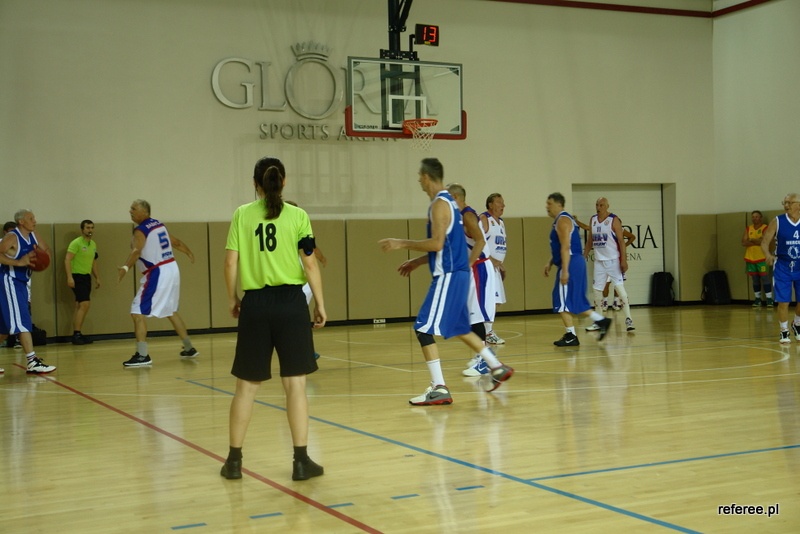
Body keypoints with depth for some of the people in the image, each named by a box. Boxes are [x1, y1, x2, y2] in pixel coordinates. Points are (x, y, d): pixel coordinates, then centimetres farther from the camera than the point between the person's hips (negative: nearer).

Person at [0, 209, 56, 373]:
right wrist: (19, 262, -31)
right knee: (22, 321, -14)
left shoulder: (33, 236, 10)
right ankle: (32, 363, -17)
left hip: (21, 283, 9)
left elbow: (48, 252, 16)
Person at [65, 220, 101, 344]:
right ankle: (76, 334, -12)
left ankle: (77, 334, 14)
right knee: (84, 304, -16)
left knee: (80, 306, 10)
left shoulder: (93, 244, 14)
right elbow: (67, 260, -17)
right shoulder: (76, 243, -11)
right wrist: (69, 277, -26)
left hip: (86, 277, 8)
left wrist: (97, 278, 23)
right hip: (77, 277, -8)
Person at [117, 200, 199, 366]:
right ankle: (189, 348, 31)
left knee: (138, 312, -7)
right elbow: (176, 242, 24)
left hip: (157, 274, -9)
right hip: (172, 269, 9)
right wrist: (190, 254, 42)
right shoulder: (159, 225, 13)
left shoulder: (140, 230, -11)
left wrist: (125, 268, -43)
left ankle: (142, 355, -14)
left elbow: (136, 251, -29)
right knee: (171, 311, 24)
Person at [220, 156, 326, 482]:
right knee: (295, 383, 3)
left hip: (254, 304, 2)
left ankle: (234, 460, 19)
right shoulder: (297, 216, 0)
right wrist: (320, 304, 6)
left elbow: (231, 262, 0)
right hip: (290, 302, -1)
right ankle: (301, 460, 4)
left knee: (246, 385, 11)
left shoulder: (242, 215, 3)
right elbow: (310, 264, -2)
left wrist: (232, 299, 14)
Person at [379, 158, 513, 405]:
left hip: (448, 276, -10)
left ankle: (439, 389, -12)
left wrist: (402, 243, -15)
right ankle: (497, 368, 30)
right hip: (456, 274, 10)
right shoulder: (448, 201, 17)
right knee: (460, 328, 23)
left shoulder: (439, 204, -13)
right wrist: (416, 262, 23)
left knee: (424, 328, -11)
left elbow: (437, 243, -23)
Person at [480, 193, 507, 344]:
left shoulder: (500, 222, 18)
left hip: (496, 266, 9)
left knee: (496, 301, 11)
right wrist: (492, 260, -21)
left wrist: (501, 266, 17)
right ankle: (488, 333, -6)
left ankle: (487, 331, 20)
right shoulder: (483, 219, -10)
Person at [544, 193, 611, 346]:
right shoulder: (560, 220, 19)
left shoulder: (563, 220, -13)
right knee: (576, 301, 15)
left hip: (571, 264, -10)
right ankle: (601, 321, 16)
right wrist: (550, 263, 21)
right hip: (576, 264, 10)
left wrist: (564, 270, -25)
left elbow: (565, 247, -21)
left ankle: (571, 336, -1)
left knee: (563, 302, -5)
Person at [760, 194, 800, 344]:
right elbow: (765, 241, -8)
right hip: (782, 268, -2)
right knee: (783, 302, -4)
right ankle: (784, 332, 12)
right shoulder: (777, 222, -7)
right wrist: (768, 255, -27)